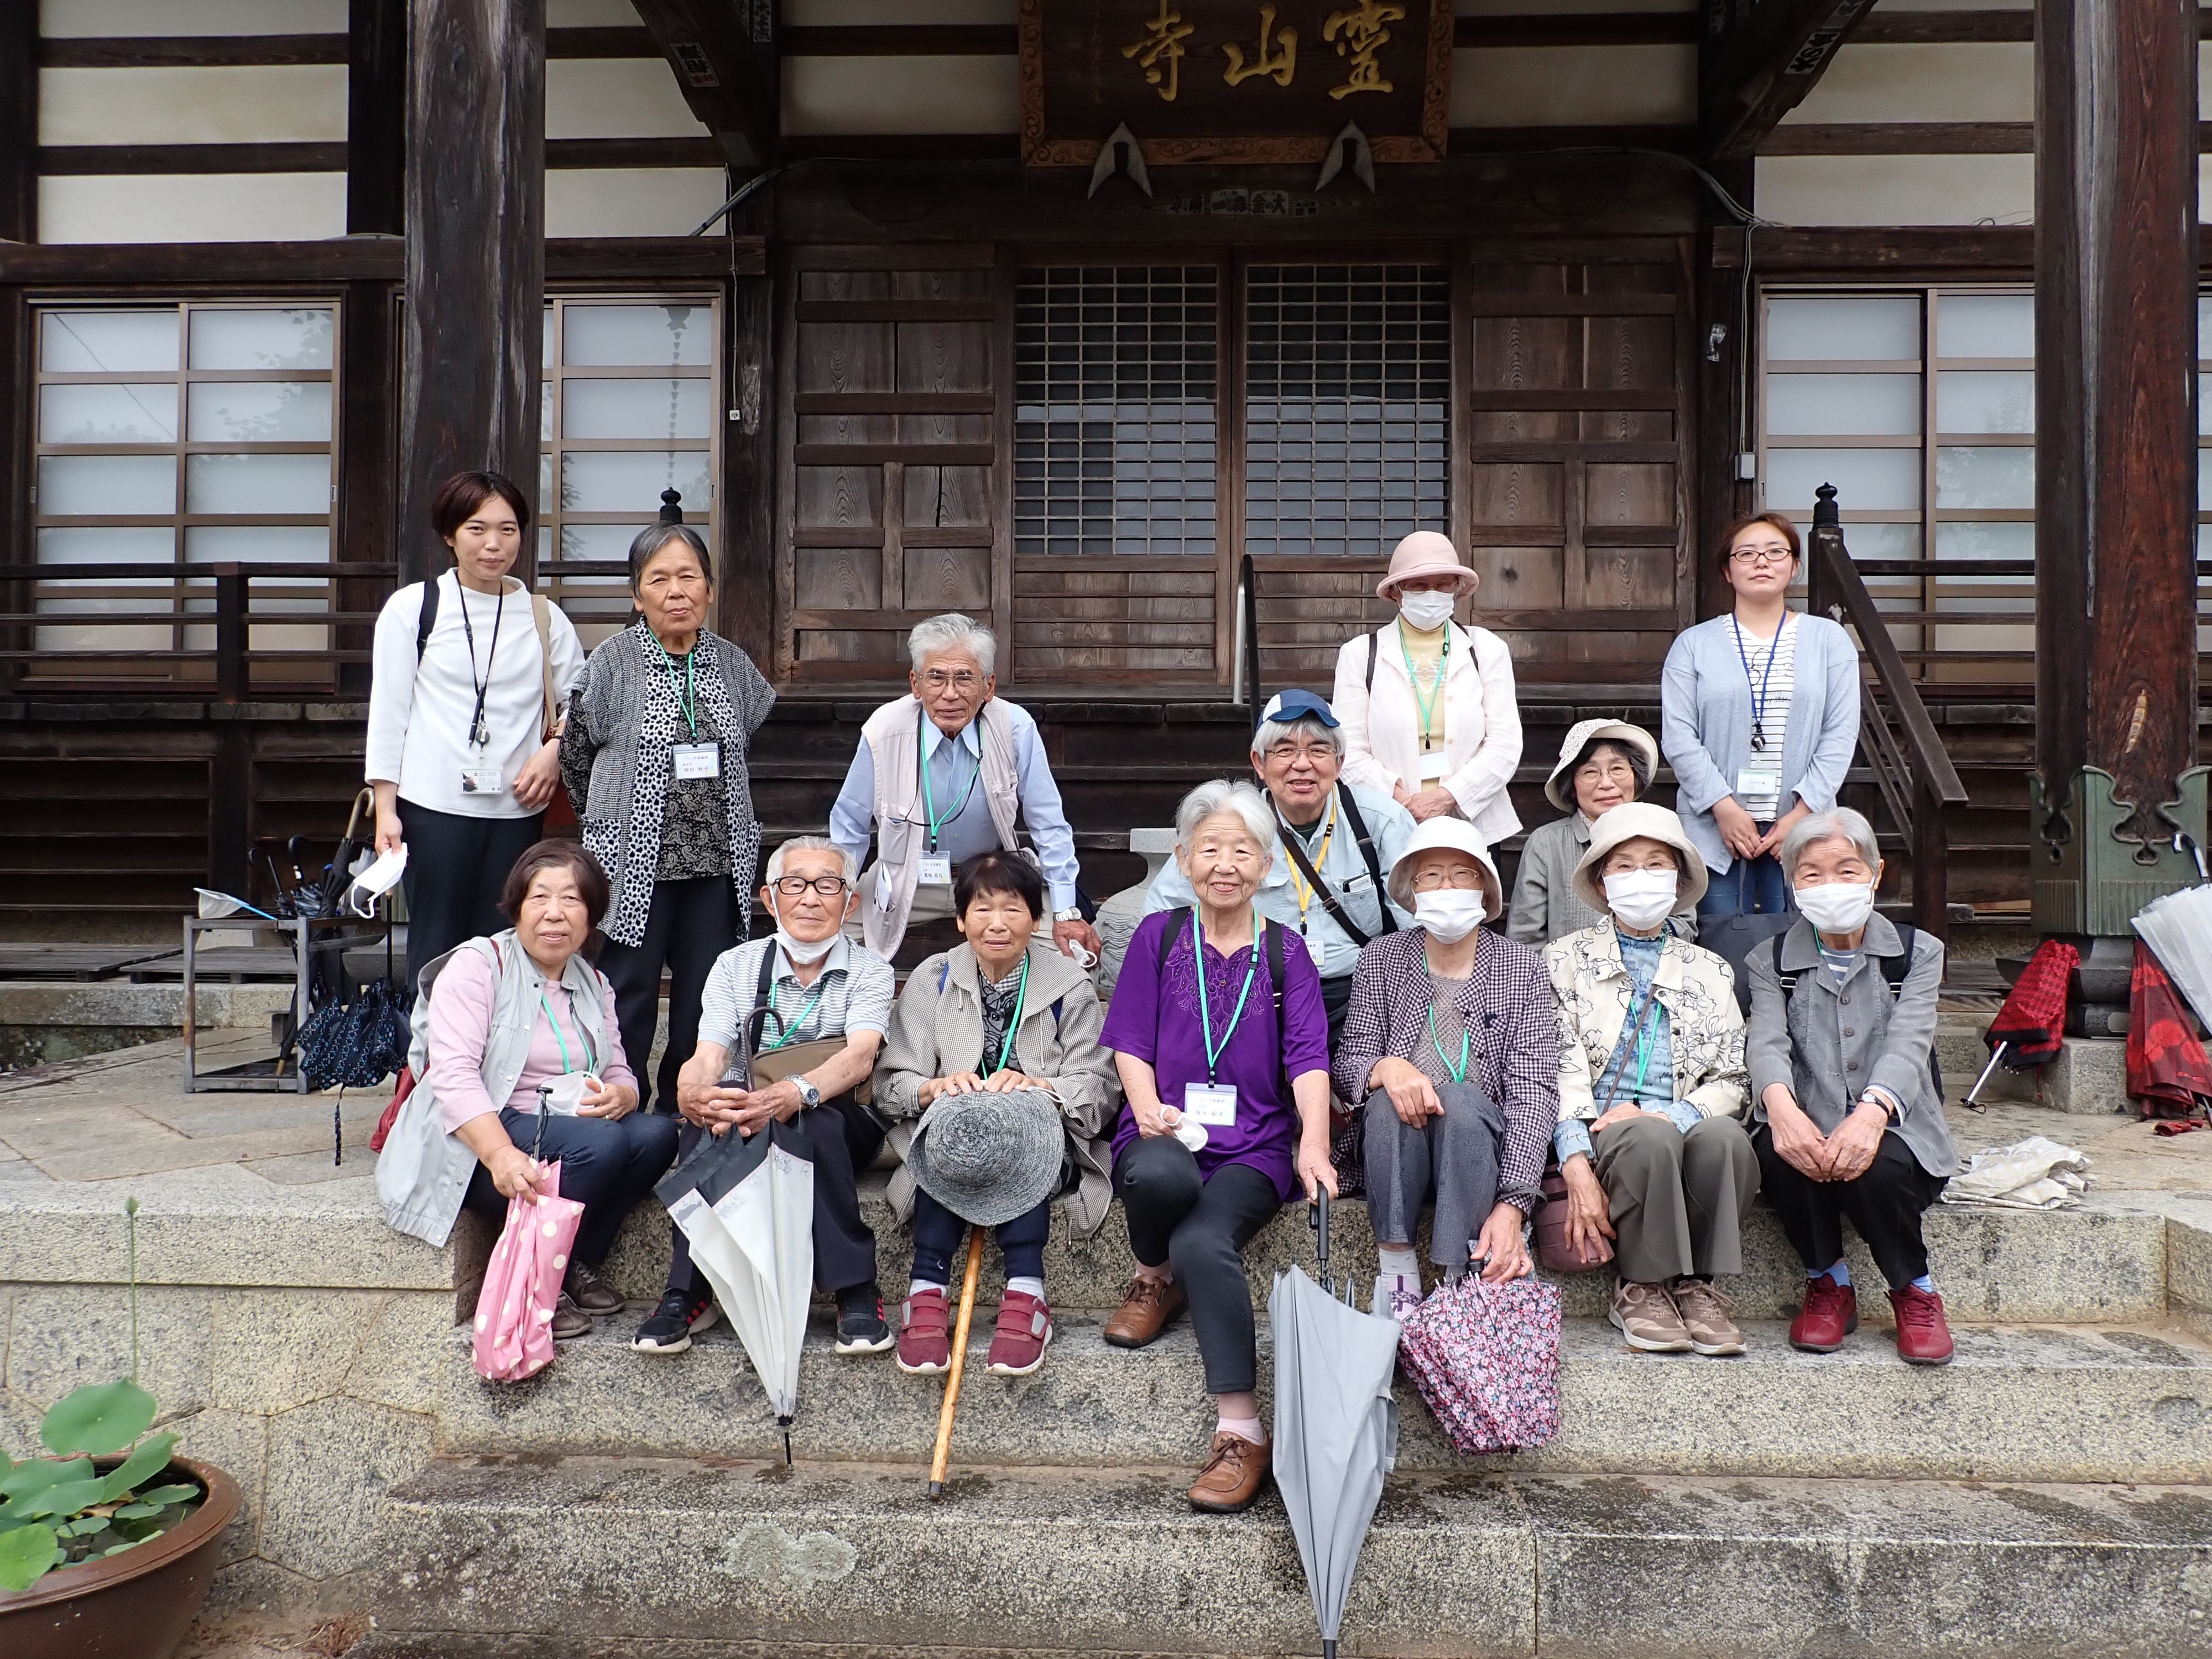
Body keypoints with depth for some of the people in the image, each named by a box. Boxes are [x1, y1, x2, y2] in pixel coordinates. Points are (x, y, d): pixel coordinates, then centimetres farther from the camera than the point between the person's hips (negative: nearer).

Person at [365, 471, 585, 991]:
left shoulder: (542, 617, 9)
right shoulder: (412, 608, 4)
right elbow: (387, 711, 3)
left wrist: (555, 749, -6)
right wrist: (385, 809, -2)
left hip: (518, 810, 2)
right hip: (434, 808, -2)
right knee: (435, 950, 2)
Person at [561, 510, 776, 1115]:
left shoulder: (731, 662, 6)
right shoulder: (614, 661, -4)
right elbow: (575, 752, 5)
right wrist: (612, 822, 12)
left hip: (717, 861, 3)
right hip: (636, 862, -3)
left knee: (705, 999, 8)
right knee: (629, 999, 2)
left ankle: (684, 1112, 23)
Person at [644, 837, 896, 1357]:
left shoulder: (869, 971, 0)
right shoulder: (734, 967, 6)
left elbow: (860, 1056, -19)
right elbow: (707, 1058, -8)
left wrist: (795, 1093, -41)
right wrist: (692, 1093, -34)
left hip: (839, 1133, -1)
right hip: (740, 1129, 2)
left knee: (815, 1112, -35)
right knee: (718, 1102, -31)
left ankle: (856, 1293, -28)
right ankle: (686, 1291, -26)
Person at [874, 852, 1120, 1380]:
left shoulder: (1069, 986, 4)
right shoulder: (932, 980, 8)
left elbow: (1098, 1087, -5)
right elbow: (892, 1080, 1)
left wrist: (1041, 1087, -25)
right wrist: (934, 1088, -22)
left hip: (1043, 1142, -1)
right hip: (949, 1136, 1)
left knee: (1022, 1123, -34)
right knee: (952, 1121, -33)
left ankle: (1025, 1295, -39)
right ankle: (927, 1291, -36)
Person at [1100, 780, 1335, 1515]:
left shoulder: (1285, 951, 13)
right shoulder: (1158, 936, 13)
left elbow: (1308, 1057, 1)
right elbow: (1130, 1042, 7)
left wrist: (1314, 1140, -17)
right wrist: (1148, 1107, -14)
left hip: (1255, 1145, 0)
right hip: (1166, 1133, 0)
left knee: (1204, 1242, -30)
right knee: (1158, 1176, -37)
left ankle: (1241, 1433, -23)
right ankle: (1154, 1279, -3)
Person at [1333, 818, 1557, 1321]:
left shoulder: (1522, 967, 2)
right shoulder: (1381, 960, 7)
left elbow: (1534, 1087, -7)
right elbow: (1348, 1064, 3)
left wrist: (1512, 1205, -21)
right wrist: (1387, 1067, -25)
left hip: (1480, 1141, 0)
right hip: (1399, 1137, 1)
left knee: (1462, 1100, -32)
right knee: (1390, 1101, -31)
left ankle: (1458, 1282, -28)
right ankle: (1396, 1268, -24)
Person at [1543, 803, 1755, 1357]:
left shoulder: (1709, 972, 22)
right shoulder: (1565, 959, 13)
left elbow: (1731, 1080, 11)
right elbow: (1560, 1066, -1)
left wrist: (1670, 1114, -12)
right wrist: (1577, 1166, -16)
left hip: (1682, 1123, 2)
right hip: (1599, 1129, -2)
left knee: (1726, 1137, -32)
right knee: (1649, 1139, -35)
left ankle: (1694, 1284, -14)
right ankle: (1641, 1288, -14)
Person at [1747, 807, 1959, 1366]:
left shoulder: (1917, 953, 9)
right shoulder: (1770, 963, 11)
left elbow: (1908, 1043, -11)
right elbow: (1767, 1042, -9)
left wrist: (1871, 1111, -34)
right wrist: (1779, 1103, -35)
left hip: (1893, 1136, -1)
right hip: (1807, 1132, 1)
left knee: (1873, 1168, -33)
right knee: (1778, 1151, -32)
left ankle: (1915, 1292, -3)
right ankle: (1829, 1283, -5)